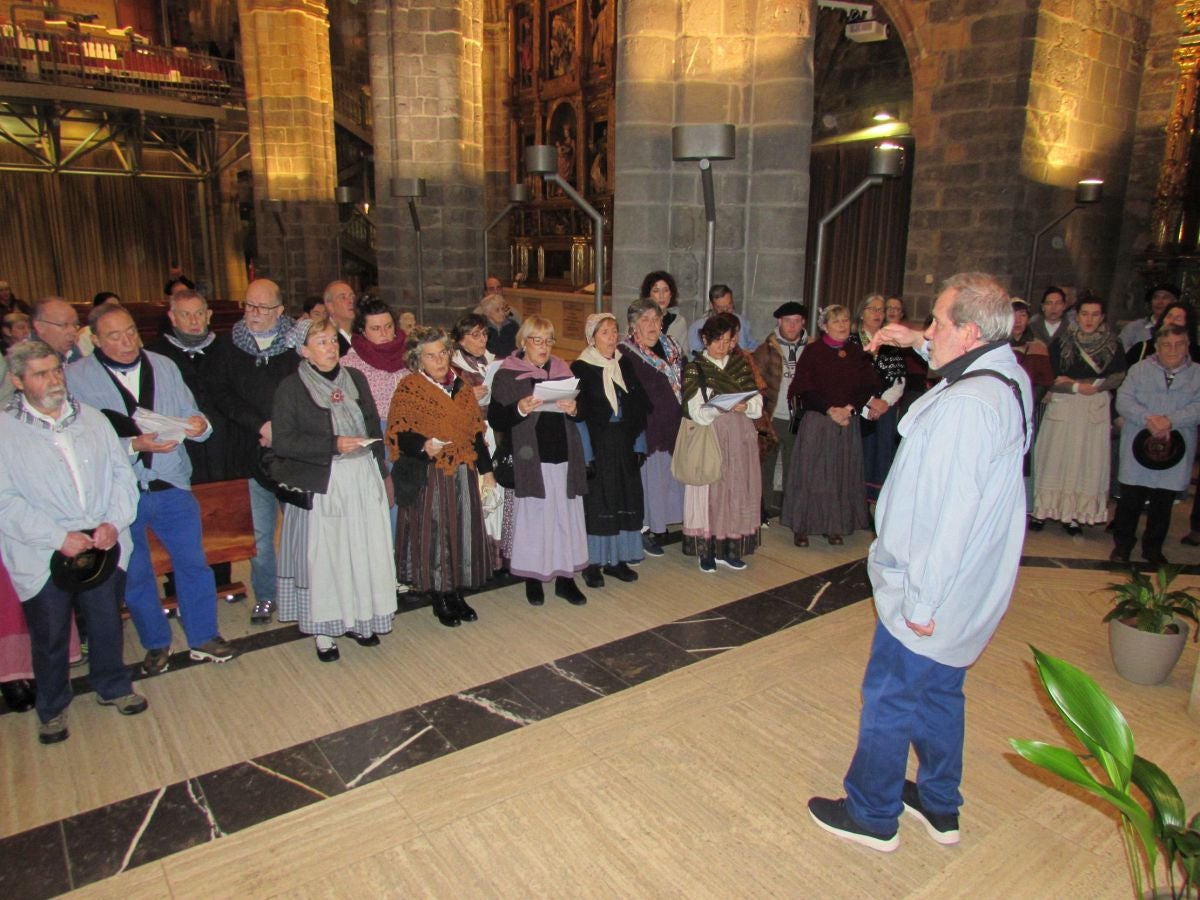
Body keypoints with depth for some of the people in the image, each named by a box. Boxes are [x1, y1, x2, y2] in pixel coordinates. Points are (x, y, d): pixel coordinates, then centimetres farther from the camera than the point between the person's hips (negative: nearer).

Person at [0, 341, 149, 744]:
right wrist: (58, 537, -18)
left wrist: (114, 521, -11)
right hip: (42, 557, -3)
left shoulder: (92, 419, 6)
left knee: (107, 623, 16)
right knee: (49, 638, 12)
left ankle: (113, 686, 39)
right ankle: (53, 708, 34)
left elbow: (122, 474, 4)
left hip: (104, 546, 3)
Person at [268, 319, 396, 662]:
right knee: (323, 555, 0)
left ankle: (360, 619, 23)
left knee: (364, 550, 6)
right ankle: (323, 630, 14)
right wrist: (332, 445, -18)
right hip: (320, 485, -4)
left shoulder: (355, 378, 10)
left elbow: (373, 426, 15)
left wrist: (380, 472, 9)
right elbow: (283, 442, -10)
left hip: (362, 479, 4)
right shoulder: (291, 388, -4)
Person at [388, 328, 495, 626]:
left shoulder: (462, 388, 11)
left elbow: (476, 431, 14)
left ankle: (457, 594, 24)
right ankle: (439, 599, 15)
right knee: (432, 535, 1)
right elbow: (396, 434, -9)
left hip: (462, 475, 5)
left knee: (462, 532, 10)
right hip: (428, 476, -5)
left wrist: (486, 469, 12)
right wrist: (423, 446, -26)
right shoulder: (409, 388, -5)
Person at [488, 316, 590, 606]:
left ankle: (565, 577, 16)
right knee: (534, 517, 2)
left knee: (567, 517, 5)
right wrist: (519, 409, -21)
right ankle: (532, 578, 17)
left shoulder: (562, 371, 13)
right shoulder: (507, 375, 1)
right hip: (530, 459, -4)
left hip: (564, 456, 4)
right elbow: (494, 419, -4)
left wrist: (573, 409, -6)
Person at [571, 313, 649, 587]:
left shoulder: (625, 364, 10)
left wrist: (636, 438, 3)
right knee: (596, 500, -1)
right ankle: (593, 563, 10)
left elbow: (640, 403, 11)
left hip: (623, 444, 5)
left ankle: (617, 559, 20)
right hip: (597, 445, -5)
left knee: (625, 498, 8)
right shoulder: (580, 368, -7)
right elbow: (579, 410, -12)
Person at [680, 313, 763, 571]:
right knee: (709, 491, 0)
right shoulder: (694, 369, -1)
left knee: (737, 490, 6)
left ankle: (728, 549, 17)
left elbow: (758, 403, 6)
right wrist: (719, 407, -25)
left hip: (740, 438, 4)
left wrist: (745, 406, -15)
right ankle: (706, 551, 11)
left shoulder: (741, 365, 10)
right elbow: (697, 412, -9)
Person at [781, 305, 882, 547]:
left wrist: (851, 408, -12)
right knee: (811, 472, -2)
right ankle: (801, 527, 7)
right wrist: (830, 410, -16)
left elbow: (870, 386, 5)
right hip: (816, 420, -4)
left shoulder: (858, 353, 9)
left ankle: (834, 527, 17)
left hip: (849, 422, 4)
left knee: (843, 474, 6)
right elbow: (804, 389, -8)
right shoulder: (813, 352, -2)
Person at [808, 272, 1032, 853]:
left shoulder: (964, 405, -28)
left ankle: (871, 815, 27)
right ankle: (940, 808, 40)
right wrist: (920, 345, 17)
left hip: (933, 593, -9)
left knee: (889, 698, 8)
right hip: (971, 589, 9)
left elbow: (950, 515, -28)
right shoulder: (1009, 377, 2)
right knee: (939, 693, 23)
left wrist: (922, 601, -20)